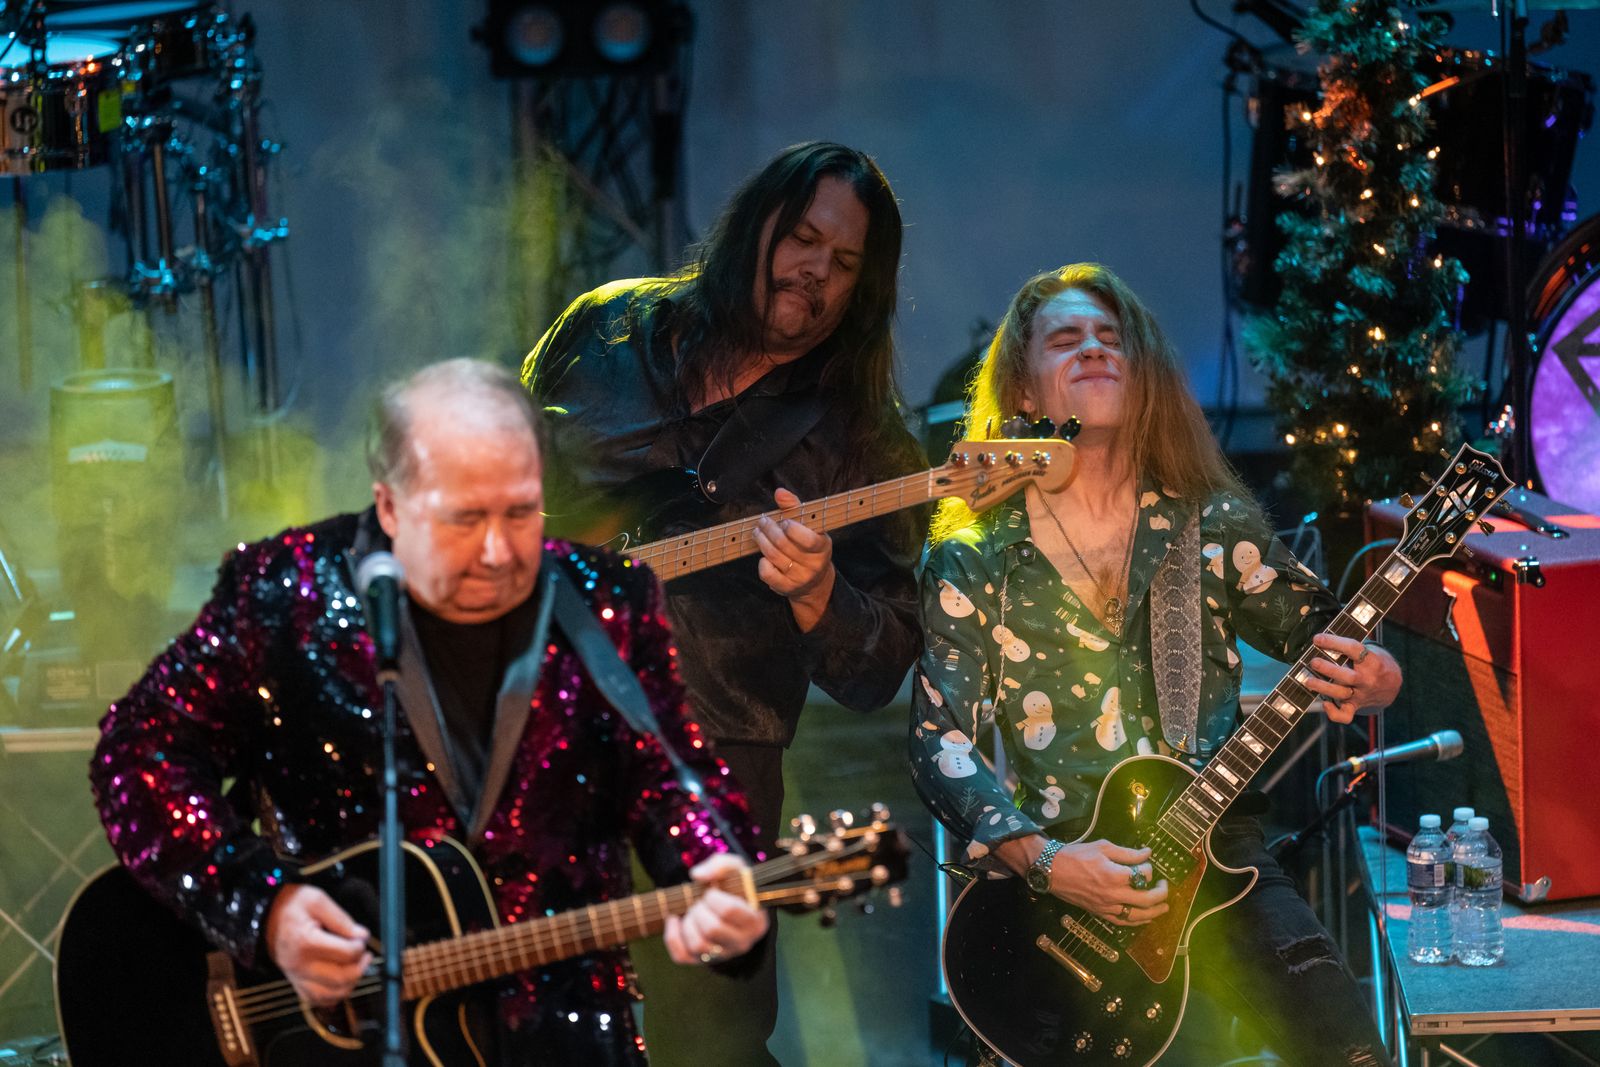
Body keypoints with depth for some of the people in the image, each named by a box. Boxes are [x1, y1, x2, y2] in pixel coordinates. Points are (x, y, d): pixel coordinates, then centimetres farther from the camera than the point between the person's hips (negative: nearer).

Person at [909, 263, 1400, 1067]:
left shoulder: (1211, 525, 9)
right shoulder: (971, 563, 4)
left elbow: (1329, 638, 10)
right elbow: (939, 745, -1)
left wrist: (1368, 679, -16)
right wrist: (1042, 862, -17)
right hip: (1052, 879, -1)